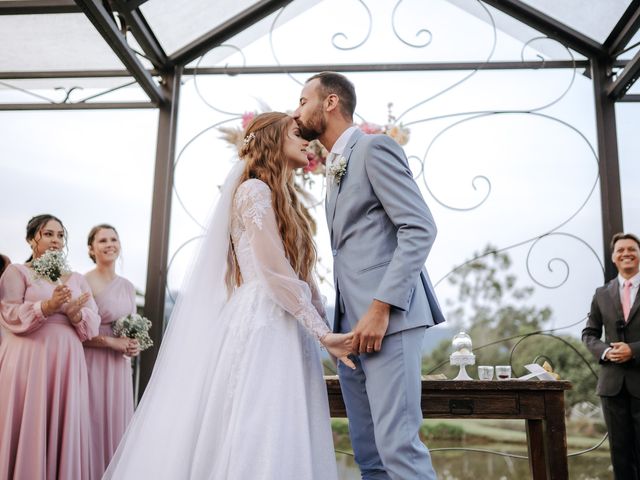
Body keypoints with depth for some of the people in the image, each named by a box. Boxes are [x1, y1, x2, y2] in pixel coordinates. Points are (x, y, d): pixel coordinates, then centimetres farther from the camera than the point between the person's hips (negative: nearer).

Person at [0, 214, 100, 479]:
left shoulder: (77, 279, 16)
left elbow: (93, 324, 8)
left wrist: (74, 312, -12)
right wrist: (48, 306, -21)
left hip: (67, 361, 4)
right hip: (28, 360, -4)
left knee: (64, 430, 4)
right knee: (27, 429, -3)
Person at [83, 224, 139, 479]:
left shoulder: (127, 286, 11)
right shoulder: (83, 282, -8)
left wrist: (134, 345, -1)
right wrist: (111, 342, -16)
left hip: (120, 367, 6)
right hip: (92, 365, -5)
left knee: (117, 423, 8)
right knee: (94, 425, -1)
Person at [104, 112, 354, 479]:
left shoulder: (285, 200, 22)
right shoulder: (255, 190, -5)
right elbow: (276, 272, -14)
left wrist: (327, 331, 8)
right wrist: (323, 333, -12)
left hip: (288, 331, 9)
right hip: (263, 327, -9)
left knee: (286, 447, 8)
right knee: (257, 445, -7)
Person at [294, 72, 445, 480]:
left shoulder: (374, 148, -3)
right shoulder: (336, 169, 24)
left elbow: (420, 229, -13)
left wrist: (380, 307, -20)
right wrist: (341, 321, 12)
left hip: (387, 319, -9)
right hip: (352, 324, 9)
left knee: (398, 445, -11)